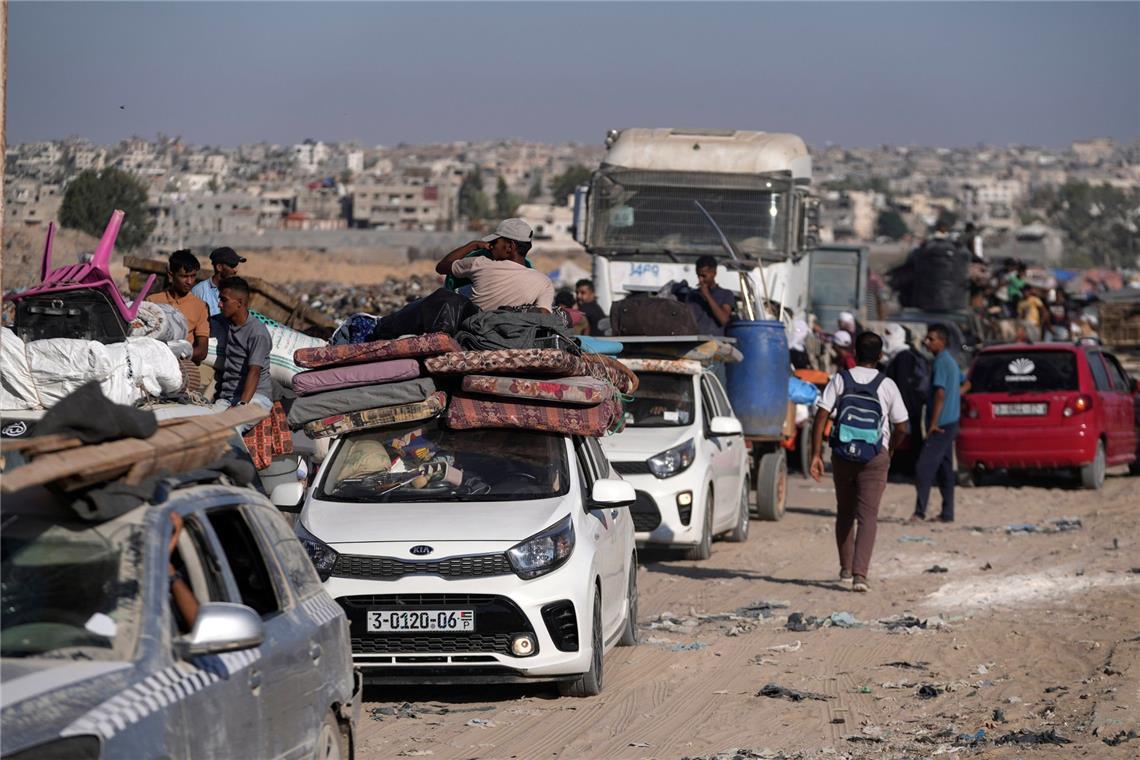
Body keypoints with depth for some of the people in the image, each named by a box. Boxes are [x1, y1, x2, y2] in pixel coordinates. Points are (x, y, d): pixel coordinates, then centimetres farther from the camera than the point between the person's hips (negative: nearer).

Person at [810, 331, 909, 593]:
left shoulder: (839, 380, 0)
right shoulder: (886, 385, -1)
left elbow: (821, 417, -8)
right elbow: (901, 427, 2)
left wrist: (816, 454, -7)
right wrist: (891, 449, 21)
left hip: (843, 454, 2)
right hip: (875, 456, -2)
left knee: (845, 512, 20)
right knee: (868, 516, -4)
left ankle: (846, 567, 31)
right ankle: (860, 573, -19)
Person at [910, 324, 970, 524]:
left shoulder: (941, 362, -15)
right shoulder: (950, 361, 16)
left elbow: (940, 393, -21)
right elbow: (965, 384, 30)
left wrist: (934, 423, -22)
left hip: (941, 424, -10)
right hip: (951, 422, 10)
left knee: (924, 466, -13)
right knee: (945, 468, 12)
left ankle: (920, 512, -17)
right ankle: (947, 513, 15)